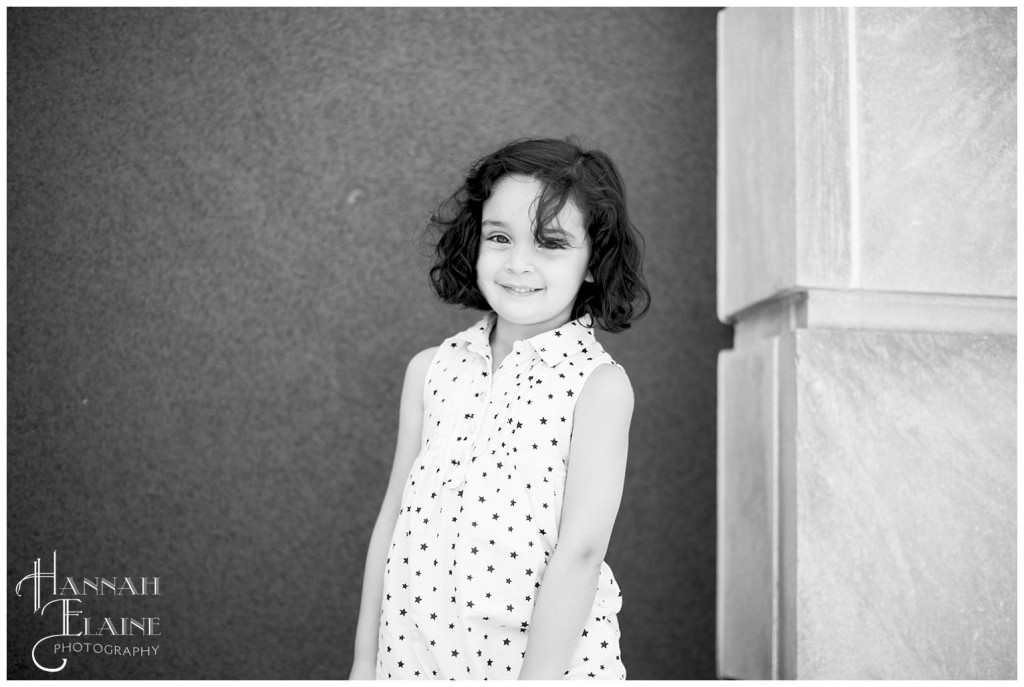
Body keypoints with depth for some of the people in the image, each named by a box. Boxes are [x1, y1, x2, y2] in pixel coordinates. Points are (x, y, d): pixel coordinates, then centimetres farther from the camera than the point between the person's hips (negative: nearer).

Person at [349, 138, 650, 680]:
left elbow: (579, 552, -15)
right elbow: (393, 518, 6)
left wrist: (536, 678, -20)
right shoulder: (430, 370, 2)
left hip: (548, 657, -3)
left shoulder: (598, 385, -10)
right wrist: (365, 662, 7)